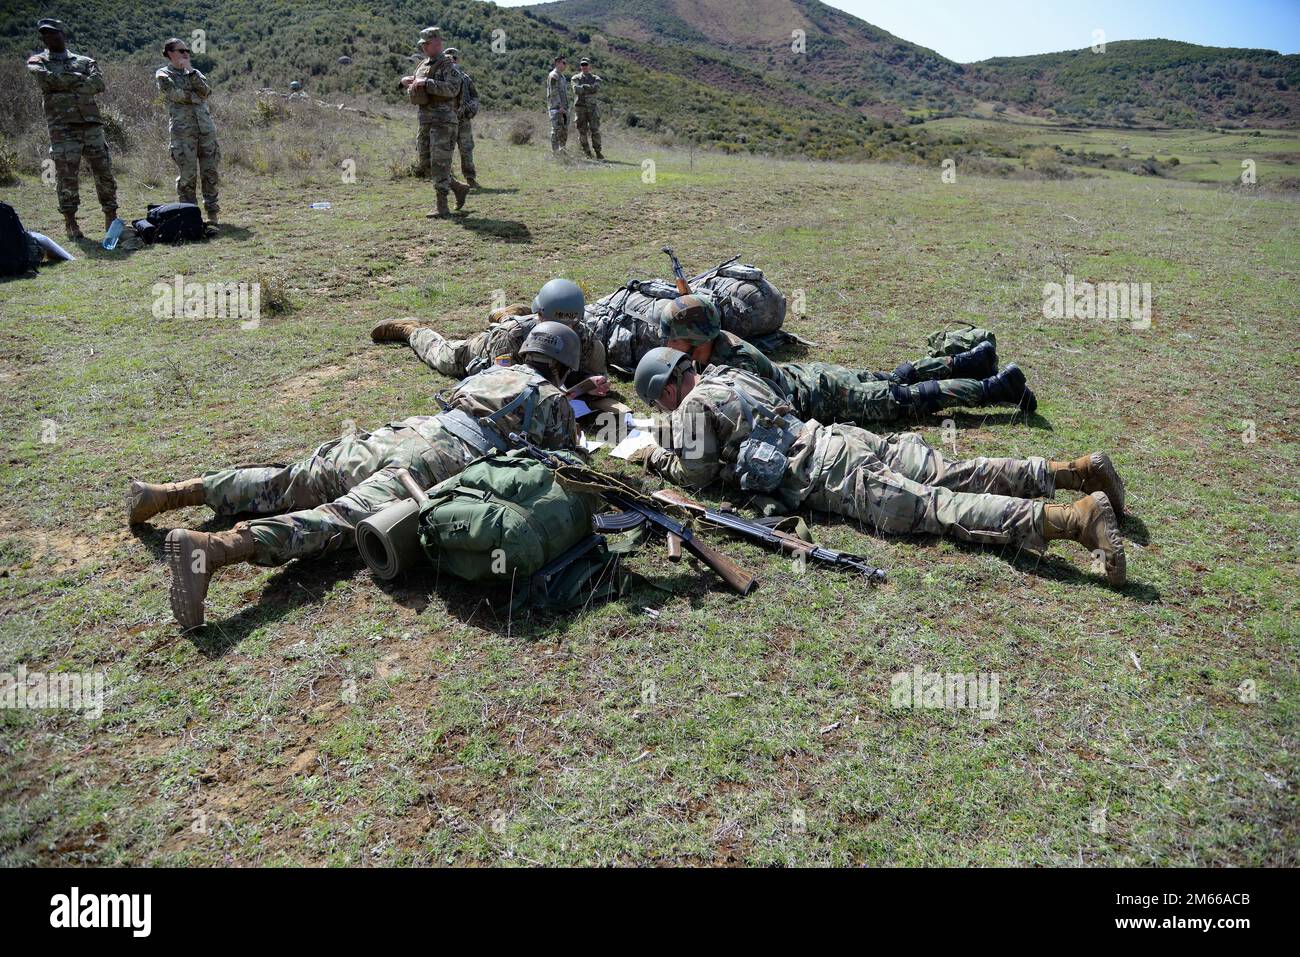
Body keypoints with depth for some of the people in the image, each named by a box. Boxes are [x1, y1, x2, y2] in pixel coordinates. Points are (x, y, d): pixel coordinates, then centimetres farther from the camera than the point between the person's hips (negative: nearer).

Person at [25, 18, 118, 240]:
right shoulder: (38, 61, 14)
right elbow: (45, 79, -7)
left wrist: (62, 84, -7)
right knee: (66, 176, -4)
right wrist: (78, 79, -2)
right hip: (62, 127, -2)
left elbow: (98, 84, -4)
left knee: (104, 172, 0)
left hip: (91, 124, 2)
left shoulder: (85, 62, 16)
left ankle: (111, 218, 8)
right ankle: (70, 223, 2)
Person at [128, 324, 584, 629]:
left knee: (286, 483, 9)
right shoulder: (555, 400, 17)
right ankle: (212, 548, -44)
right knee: (341, 520, -24)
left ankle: (168, 492, 2)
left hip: (405, 430, 7)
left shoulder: (494, 372, 34)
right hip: (440, 460, -7)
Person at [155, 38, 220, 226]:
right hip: (182, 130, -4)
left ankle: (212, 213, 10)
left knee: (210, 172, 3)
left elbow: (205, 90, 1)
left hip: (206, 128, 4)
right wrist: (197, 98, 1)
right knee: (188, 175, -6)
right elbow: (176, 94, -9)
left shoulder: (194, 72, 20)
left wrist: (190, 71, -6)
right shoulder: (163, 75, 7)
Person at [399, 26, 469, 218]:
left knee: (439, 164, -11)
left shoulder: (448, 66, -6)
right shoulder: (422, 65, 17)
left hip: (444, 122, -8)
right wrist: (405, 82, 1)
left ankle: (442, 208, -8)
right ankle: (458, 188, 22)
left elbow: (452, 89, -23)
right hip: (426, 122, 8)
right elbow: (412, 94, 23)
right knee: (424, 164, 9)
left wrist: (426, 83, -24)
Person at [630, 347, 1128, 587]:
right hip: (840, 438, 8)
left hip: (828, 475, -8)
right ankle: (1078, 469, 1)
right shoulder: (732, 374, 28)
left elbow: (695, 473, 2)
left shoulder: (694, 405, 1)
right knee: (955, 477, 7)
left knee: (939, 507, -18)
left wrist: (654, 456, 19)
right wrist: (673, 432, 43)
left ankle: (1079, 517, -30)